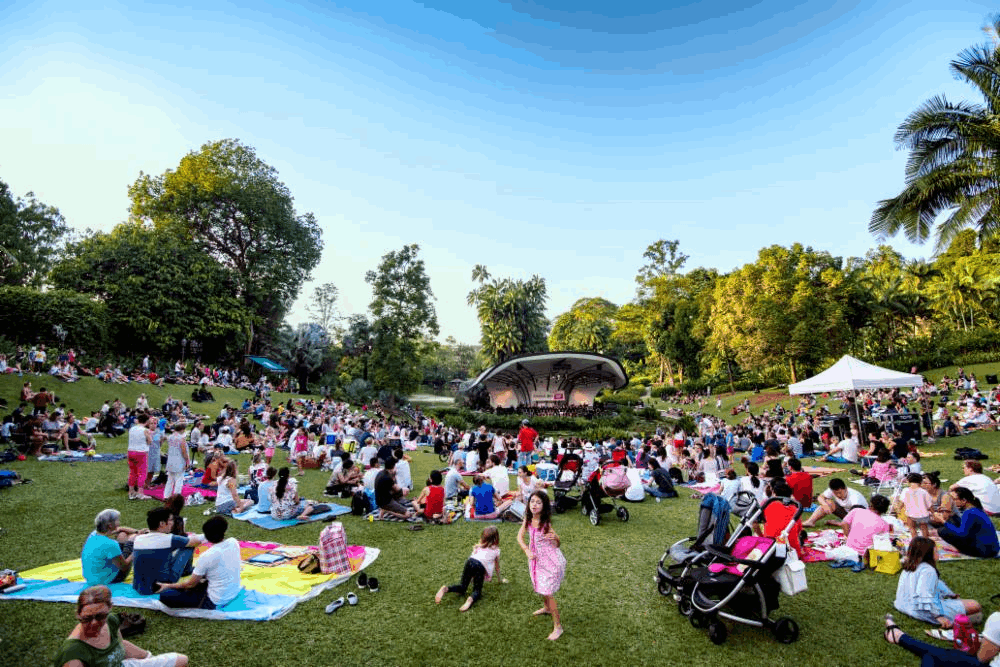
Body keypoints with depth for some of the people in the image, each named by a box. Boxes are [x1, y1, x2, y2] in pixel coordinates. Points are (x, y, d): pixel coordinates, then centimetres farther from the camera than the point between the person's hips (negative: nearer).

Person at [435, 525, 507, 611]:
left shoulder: (479, 546, 33)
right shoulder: (496, 550, 24)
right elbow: (497, 567, 33)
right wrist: (500, 580, 48)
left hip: (470, 561, 4)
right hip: (480, 566, -3)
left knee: (462, 587, 13)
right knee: (477, 590, 5)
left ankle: (446, 589, -13)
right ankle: (471, 599, -29)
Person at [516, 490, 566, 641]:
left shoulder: (546, 523, -24)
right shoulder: (528, 519, -10)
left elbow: (556, 545, -16)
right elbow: (520, 536, -4)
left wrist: (555, 537, -38)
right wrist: (527, 551, -18)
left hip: (550, 560, -6)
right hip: (536, 559, 6)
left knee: (547, 593, -3)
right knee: (540, 588, 26)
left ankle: (557, 626, 13)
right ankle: (547, 608, 54)